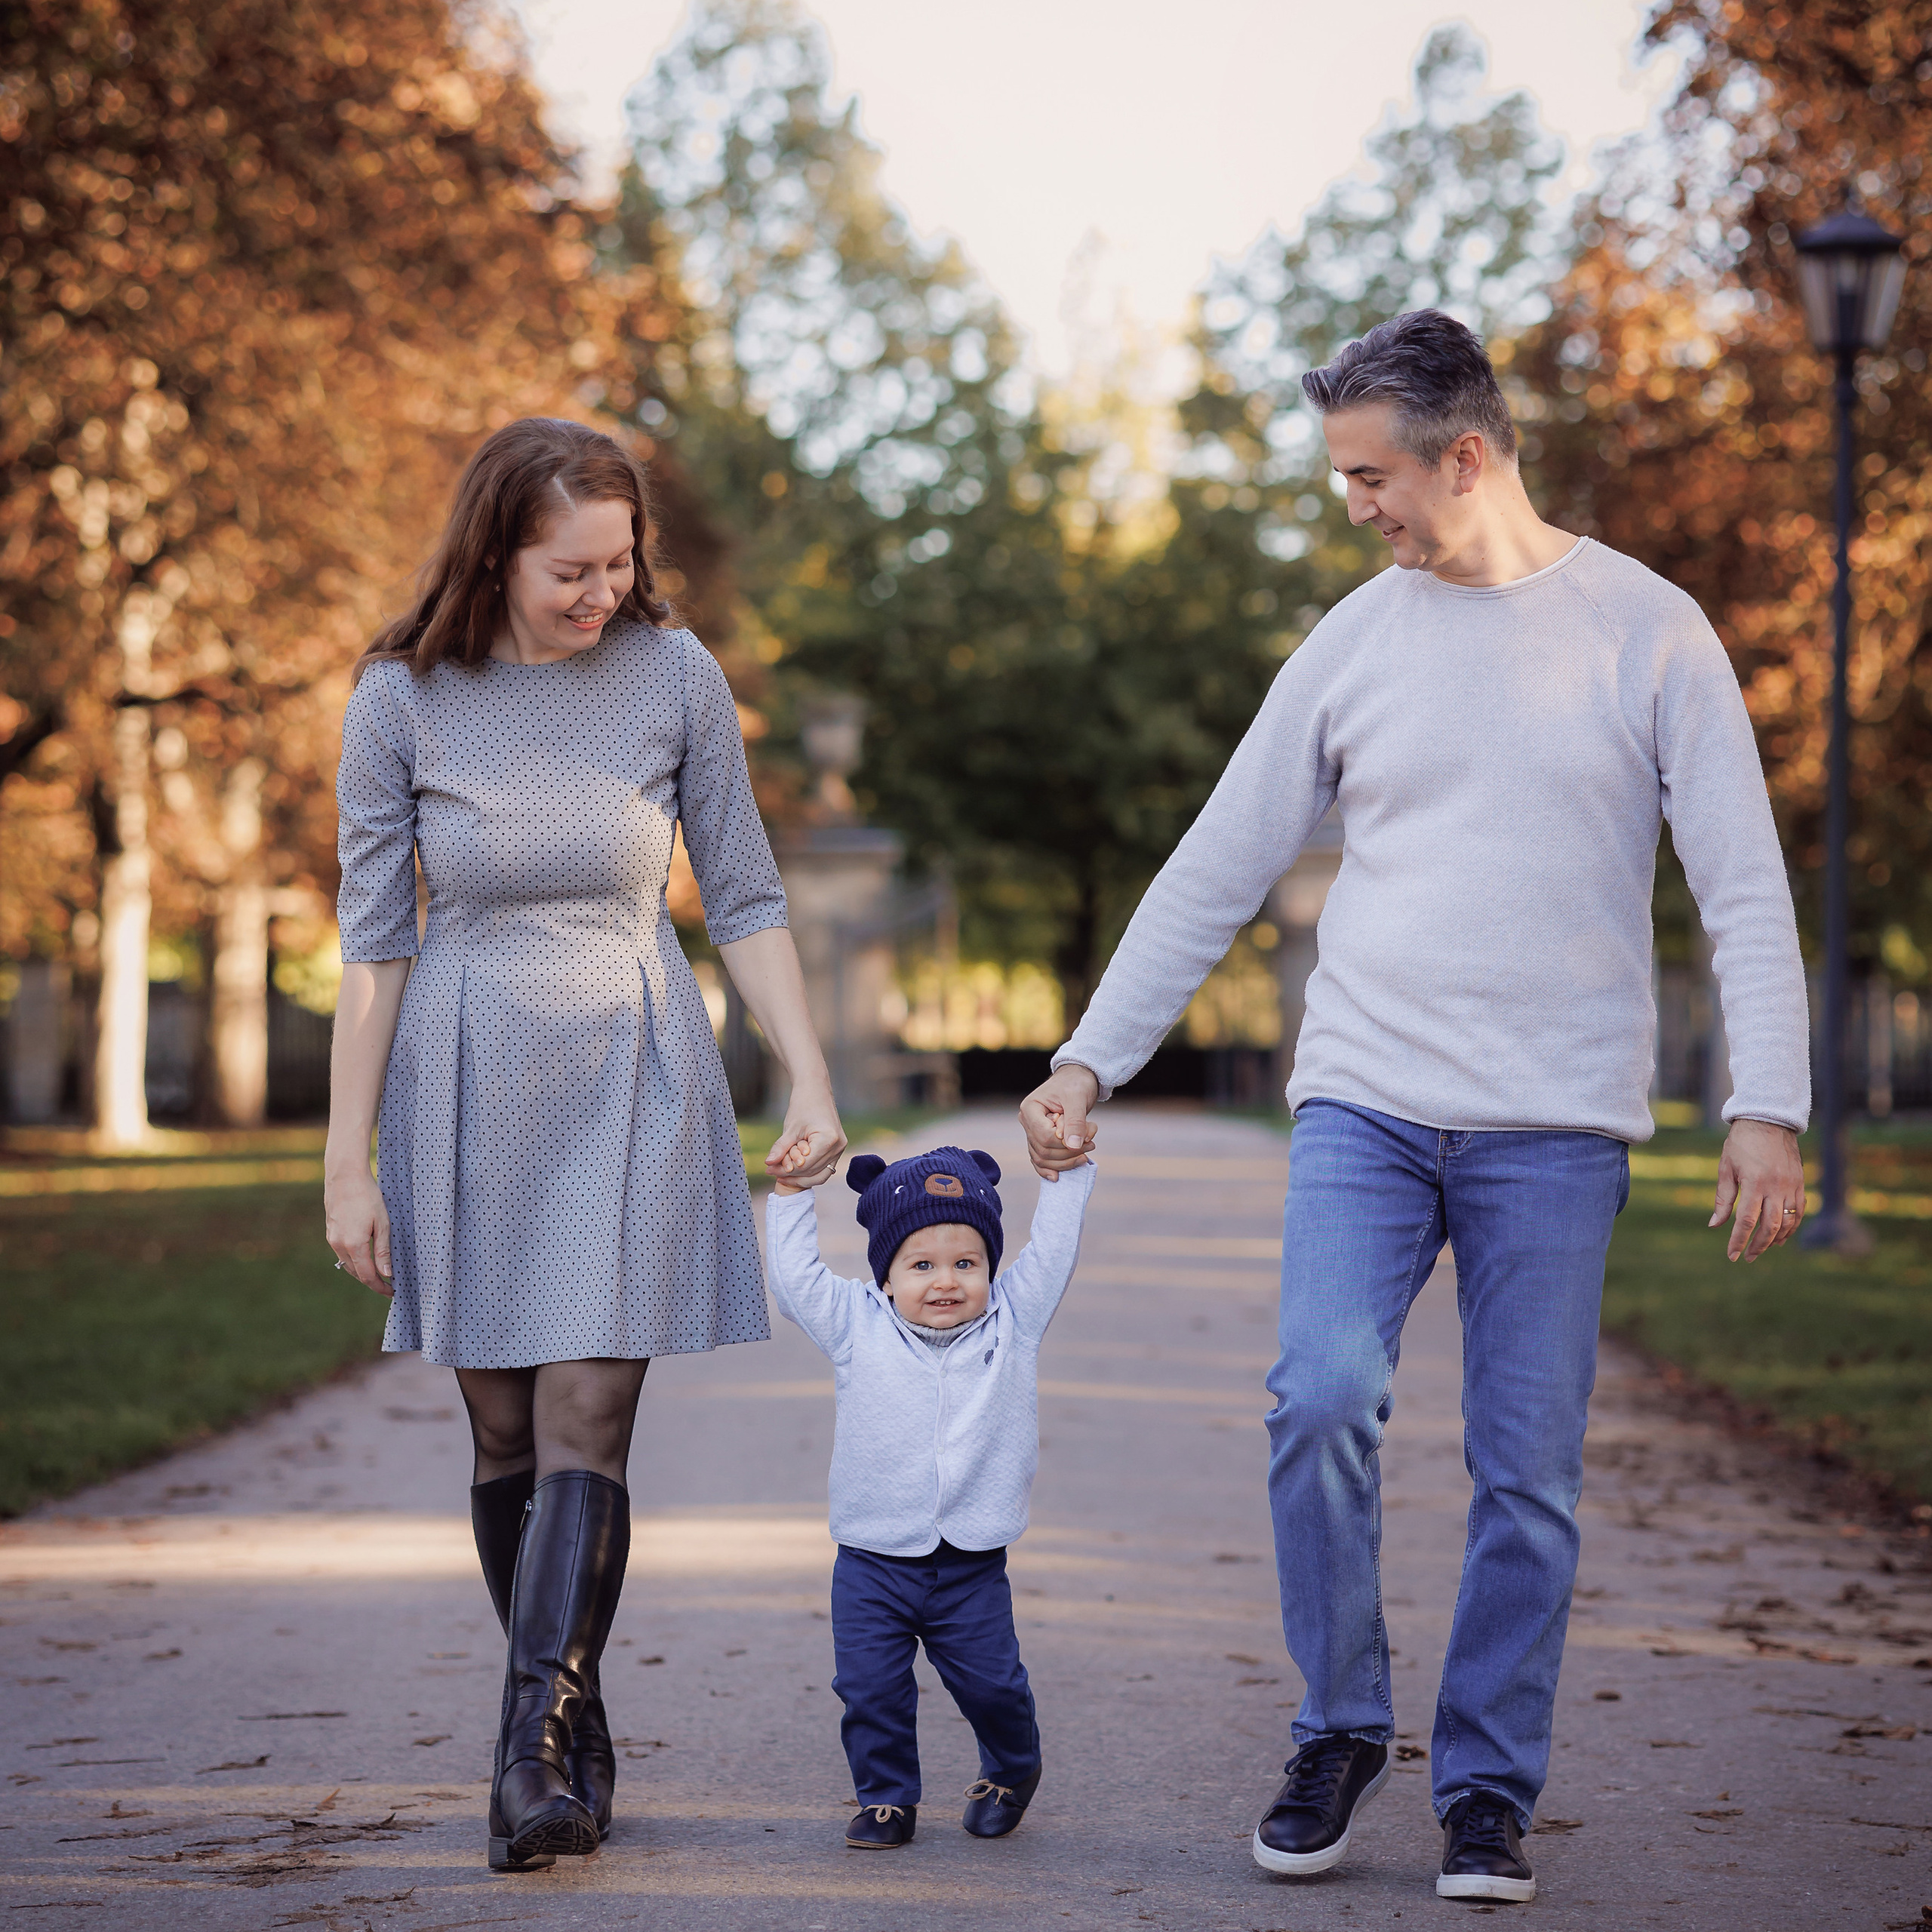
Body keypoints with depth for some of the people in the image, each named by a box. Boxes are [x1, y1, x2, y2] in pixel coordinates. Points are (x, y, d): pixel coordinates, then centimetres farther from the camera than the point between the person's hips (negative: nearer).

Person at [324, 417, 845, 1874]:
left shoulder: (673, 673, -5)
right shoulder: (403, 697, -6)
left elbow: (744, 899, 3)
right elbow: (373, 939, -2)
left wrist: (811, 1082, -3)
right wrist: (349, 1163, -3)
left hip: (633, 1075, -1)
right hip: (467, 1083, 1)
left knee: (584, 1420, -11)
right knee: (505, 1431, 6)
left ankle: (538, 1751, -11)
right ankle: (578, 1729, 19)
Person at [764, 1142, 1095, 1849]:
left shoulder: (1013, 1324, 1)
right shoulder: (857, 1327, -1)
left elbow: (1052, 1251, 3)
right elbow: (795, 1276, -2)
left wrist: (1068, 1171, -1)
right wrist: (791, 1194, -4)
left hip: (972, 1566, 0)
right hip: (873, 1563, 0)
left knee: (993, 1685, 4)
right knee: (871, 1689, -1)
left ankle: (1010, 1770, 32)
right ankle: (886, 1797, 18)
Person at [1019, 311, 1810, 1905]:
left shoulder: (1647, 631, 1)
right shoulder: (1357, 639, 9)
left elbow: (1745, 888, -1)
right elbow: (1218, 870, 12)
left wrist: (1769, 1107, -11)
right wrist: (1091, 1058, 9)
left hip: (1555, 1126, -2)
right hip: (1364, 1102, 2)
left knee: (1527, 1473, 0)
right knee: (1319, 1402, -15)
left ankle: (1489, 1788, 14)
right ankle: (1342, 1729, 5)